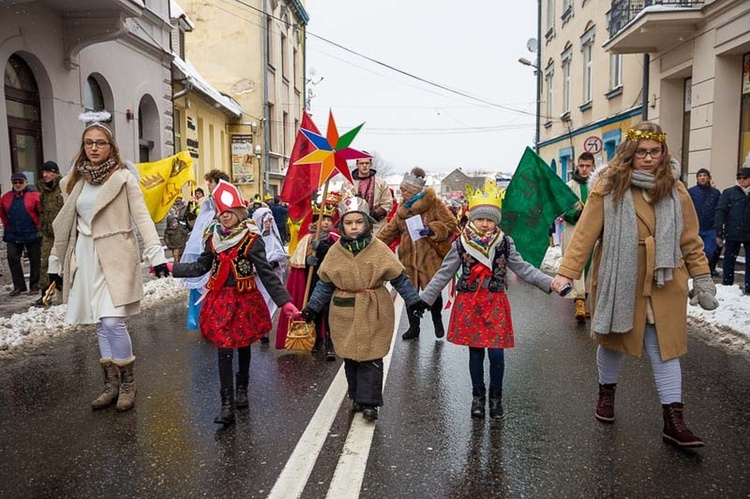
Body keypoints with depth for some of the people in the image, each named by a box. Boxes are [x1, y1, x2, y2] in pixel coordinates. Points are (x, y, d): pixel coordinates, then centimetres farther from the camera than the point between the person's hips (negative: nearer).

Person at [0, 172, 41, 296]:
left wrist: (38, 226, -6)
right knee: (12, 258, 1)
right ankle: (19, 286, 9)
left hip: (31, 234, -4)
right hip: (12, 236, 4)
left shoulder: (34, 196, -7)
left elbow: (42, 212, -8)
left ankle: (34, 286, 14)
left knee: (34, 260, 3)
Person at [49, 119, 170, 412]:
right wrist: (56, 262, 16)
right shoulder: (75, 181, 11)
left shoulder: (123, 178, -3)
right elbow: (65, 225, 15)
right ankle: (111, 384, 22)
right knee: (101, 325, 10)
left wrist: (156, 254, -20)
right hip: (85, 258, 5)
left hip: (115, 257, -5)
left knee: (112, 322, -12)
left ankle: (127, 383, 8)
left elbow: (142, 217, -11)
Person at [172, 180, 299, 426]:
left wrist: (284, 301, -20)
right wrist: (171, 268, 8)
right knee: (224, 350, -2)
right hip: (220, 300, 3)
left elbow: (266, 274, -13)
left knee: (243, 345, 14)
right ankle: (227, 405, 3)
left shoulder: (251, 239, -12)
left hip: (245, 299, -2)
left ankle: (242, 389, 37)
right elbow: (201, 267, 12)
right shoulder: (213, 237, 2)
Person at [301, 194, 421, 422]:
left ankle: (369, 402, 10)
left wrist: (414, 301, 0)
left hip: (374, 313, -2)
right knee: (351, 357, 12)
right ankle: (357, 396, 29)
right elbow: (324, 283, 9)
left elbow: (399, 278, 0)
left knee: (371, 358, 0)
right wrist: (312, 307, 9)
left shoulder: (379, 249, -7)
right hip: (345, 314, 3)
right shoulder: (335, 251, -1)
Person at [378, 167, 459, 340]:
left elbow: (451, 224, -7)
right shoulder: (403, 208, 10)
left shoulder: (434, 203, -7)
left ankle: (438, 322, 30)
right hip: (408, 258, 5)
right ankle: (413, 327, 25)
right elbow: (390, 230, 14)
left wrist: (432, 229, -20)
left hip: (430, 256, -5)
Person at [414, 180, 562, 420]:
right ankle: (478, 395, 28)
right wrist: (424, 299, -2)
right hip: (469, 304, 0)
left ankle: (496, 396, 22)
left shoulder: (505, 243, -1)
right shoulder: (460, 245, -3)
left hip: (496, 304, 0)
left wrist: (550, 283, -8)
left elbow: (523, 268, 2)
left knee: (496, 353, -1)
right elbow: (444, 274, 0)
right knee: (475, 352, 9)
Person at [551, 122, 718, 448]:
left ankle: (673, 421, 13)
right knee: (612, 340, 15)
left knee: (666, 347, 4)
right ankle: (606, 393, 39)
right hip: (618, 284, -2)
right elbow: (585, 234, -12)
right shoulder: (607, 188, -8)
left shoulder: (675, 191, 3)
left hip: (663, 287, 2)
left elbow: (690, 240, 7)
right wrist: (567, 272, -18)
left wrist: (702, 279, 5)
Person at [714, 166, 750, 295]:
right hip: (732, 234, -2)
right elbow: (720, 212, -5)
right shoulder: (729, 192, -1)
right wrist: (719, 233, -11)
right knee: (729, 260, 7)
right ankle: (726, 285, 16)